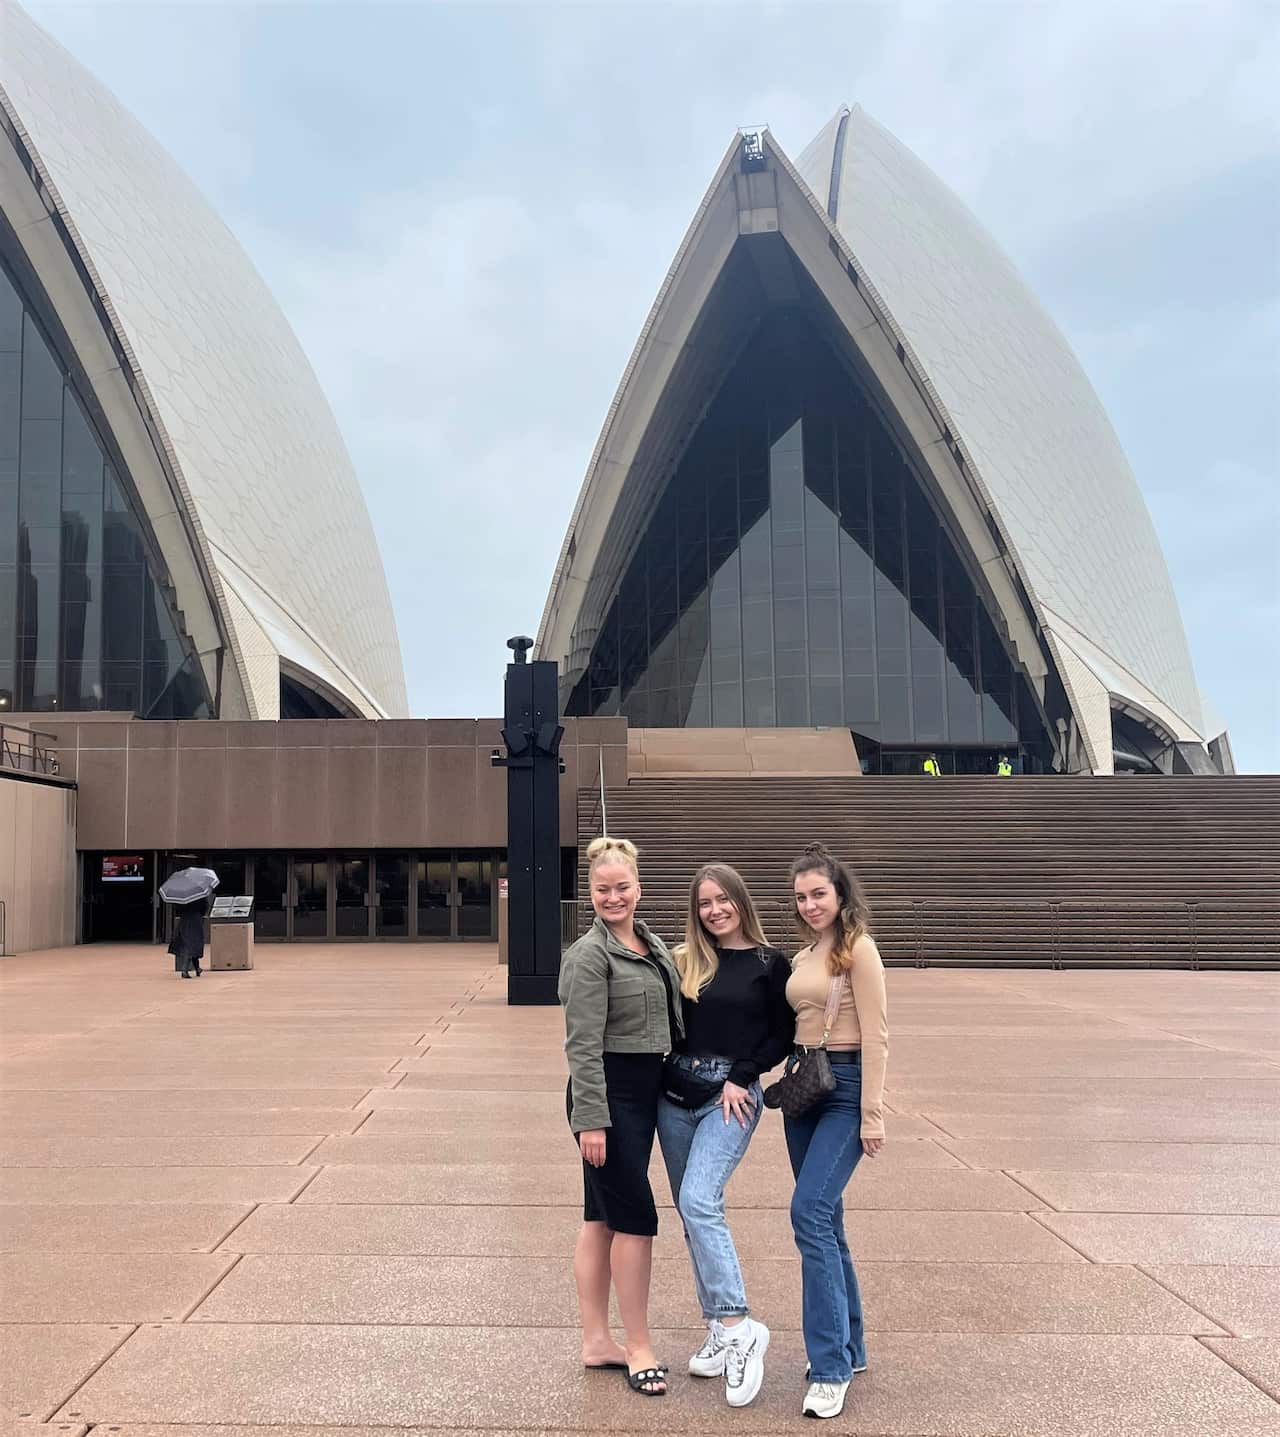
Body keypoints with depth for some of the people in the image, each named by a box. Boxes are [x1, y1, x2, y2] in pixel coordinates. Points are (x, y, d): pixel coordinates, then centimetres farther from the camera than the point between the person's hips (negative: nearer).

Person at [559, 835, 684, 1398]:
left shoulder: (652, 944, 10)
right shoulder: (590, 954, -15)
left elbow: (670, 1021, 19)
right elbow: (583, 1045, -18)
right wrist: (591, 1120, -21)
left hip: (644, 1093, 8)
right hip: (607, 1095, -8)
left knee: (602, 1218, 14)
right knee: (635, 1216, -3)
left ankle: (596, 1341, 22)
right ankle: (639, 1347, 10)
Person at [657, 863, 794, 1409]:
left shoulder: (770, 964, -1)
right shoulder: (685, 961, 8)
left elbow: (783, 1037, -1)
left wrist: (741, 1078, -10)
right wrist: (668, 1070, -3)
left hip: (730, 1097, -5)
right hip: (675, 1095, 5)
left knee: (698, 1203, -20)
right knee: (694, 1213, 9)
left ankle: (738, 1327, -12)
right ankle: (718, 1329, 21)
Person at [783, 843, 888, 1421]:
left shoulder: (858, 949, -10)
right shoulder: (803, 957, 13)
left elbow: (874, 1036, -13)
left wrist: (872, 1114, -16)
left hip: (845, 1089, -8)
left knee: (810, 1211, -17)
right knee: (824, 1220, 13)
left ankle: (831, 1368, -11)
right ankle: (849, 1346, 26)